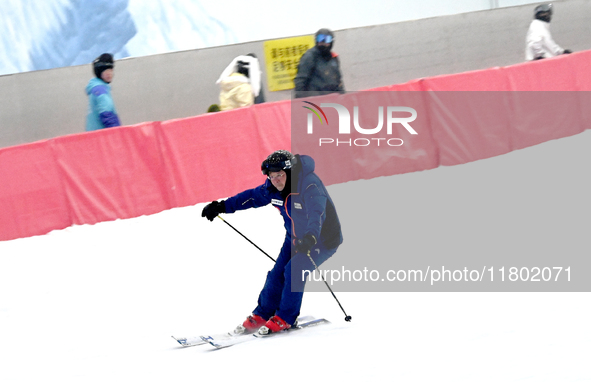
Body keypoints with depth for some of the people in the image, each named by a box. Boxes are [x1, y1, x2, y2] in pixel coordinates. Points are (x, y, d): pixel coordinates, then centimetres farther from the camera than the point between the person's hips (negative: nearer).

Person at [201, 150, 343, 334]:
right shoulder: (272, 188, -10)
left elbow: (317, 213, -48)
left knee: (294, 270, -20)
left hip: (323, 239, -7)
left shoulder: (309, 185, -33)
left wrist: (311, 236, -65)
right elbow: (251, 197, 6)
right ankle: (261, 316, 13)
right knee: (278, 273, -2)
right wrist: (222, 206, 3)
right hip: (295, 237, 7)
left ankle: (285, 319, -6)